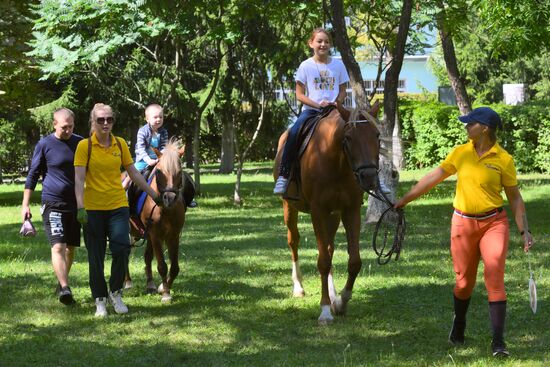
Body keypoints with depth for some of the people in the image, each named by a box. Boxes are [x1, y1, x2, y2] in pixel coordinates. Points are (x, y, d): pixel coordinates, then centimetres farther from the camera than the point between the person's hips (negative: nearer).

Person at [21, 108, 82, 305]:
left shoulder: (80, 143, 7)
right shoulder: (44, 145, -4)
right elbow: (33, 175, 1)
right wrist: (25, 205, -2)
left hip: (75, 203, 4)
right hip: (53, 202, -4)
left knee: (71, 247, 10)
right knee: (58, 246, -17)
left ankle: (62, 282, 27)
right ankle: (64, 288, -27)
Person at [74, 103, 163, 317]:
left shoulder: (120, 144, 6)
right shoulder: (85, 146, -4)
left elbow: (134, 174, 14)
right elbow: (79, 179, -10)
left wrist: (154, 195, 15)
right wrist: (80, 208, -20)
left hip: (118, 205, 2)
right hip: (93, 208, -2)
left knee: (121, 248, -14)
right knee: (96, 257, 4)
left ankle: (116, 292, 8)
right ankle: (100, 299, 19)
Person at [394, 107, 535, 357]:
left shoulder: (503, 159, -6)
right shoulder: (460, 153, 2)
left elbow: (515, 198, 0)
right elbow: (434, 178, 11)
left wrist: (524, 231, -7)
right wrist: (405, 199, 14)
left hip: (494, 224, -3)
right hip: (463, 224, 3)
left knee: (495, 280, -12)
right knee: (464, 281, 12)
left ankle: (498, 342, -11)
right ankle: (458, 327, 37)